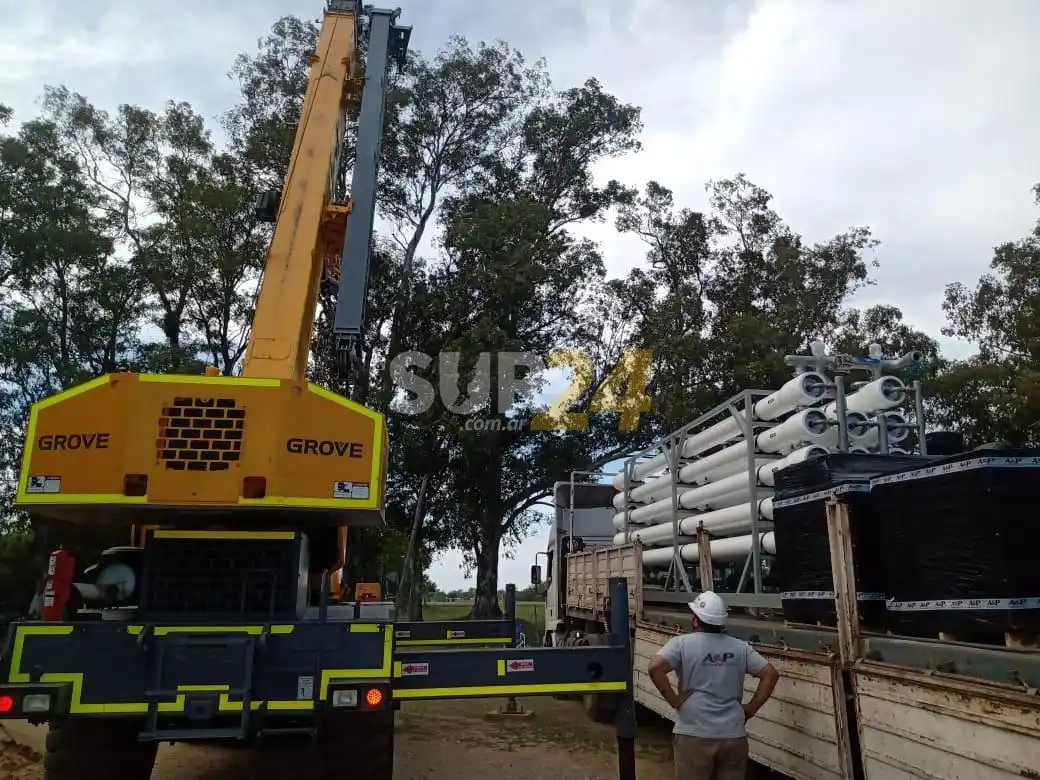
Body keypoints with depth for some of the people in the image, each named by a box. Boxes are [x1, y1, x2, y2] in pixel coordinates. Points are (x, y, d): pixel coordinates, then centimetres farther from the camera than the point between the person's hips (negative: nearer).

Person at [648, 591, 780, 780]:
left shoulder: (681, 643, -6)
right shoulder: (740, 647, 5)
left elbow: (655, 668, -19)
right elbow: (771, 674, 2)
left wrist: (673, 700, -9)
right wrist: (751, 708, 4)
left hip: (694, 736, -3)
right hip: (734, 736, 3)